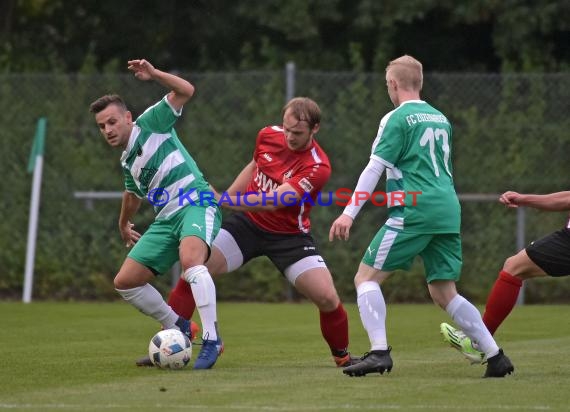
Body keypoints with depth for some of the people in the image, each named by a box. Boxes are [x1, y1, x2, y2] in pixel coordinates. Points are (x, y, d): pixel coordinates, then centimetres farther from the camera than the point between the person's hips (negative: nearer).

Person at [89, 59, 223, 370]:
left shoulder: (150, 123, -2)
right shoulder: (126, 162, 18)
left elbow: (185, 91, -11)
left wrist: (153, 74, -23)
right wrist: (124, 224, 53)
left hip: (198, 204, -9)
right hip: (167, 217, 9)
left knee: (190, 260, -37)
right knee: (125, 282, 4)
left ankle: (211, 339, -33)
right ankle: (178, 329, 19)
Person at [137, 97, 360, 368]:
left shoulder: (318, 167, -24)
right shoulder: (268, 135, -8)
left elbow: (272, 202, -33)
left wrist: (224, 200, -39)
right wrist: (224, 199, 16)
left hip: (289, 235, -3)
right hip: (248, 222, 4)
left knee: (327, 298, -16)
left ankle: (342, 356, 14)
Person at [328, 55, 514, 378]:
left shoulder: (398, 119, -3)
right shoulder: (441, 119, 19)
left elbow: (374, 169, -10)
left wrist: (349, 214, -12)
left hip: (415, 211, -7)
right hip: (448, 212, 7)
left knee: (367, 277, -1)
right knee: (444, 293, 12)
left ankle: (379, 352, -15)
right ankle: (496, 356, 2)